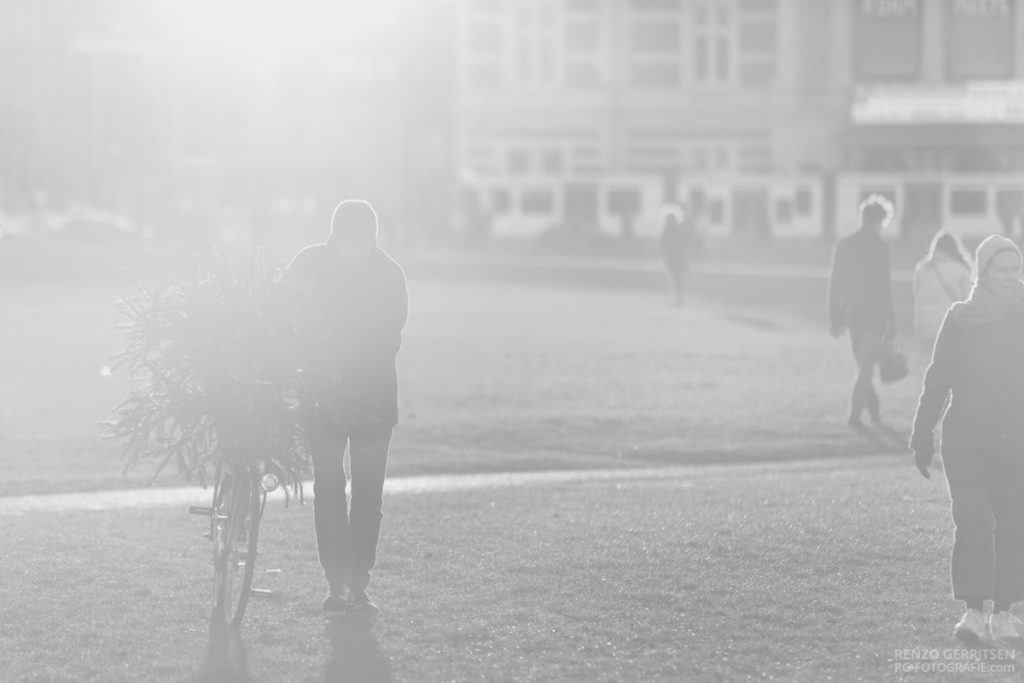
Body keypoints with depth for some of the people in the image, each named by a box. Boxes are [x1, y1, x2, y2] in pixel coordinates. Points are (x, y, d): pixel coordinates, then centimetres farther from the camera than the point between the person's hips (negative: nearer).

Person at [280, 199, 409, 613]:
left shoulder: (389, 274, -4)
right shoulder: (310, 263, -4)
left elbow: (389, 337, -6)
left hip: (373, 397, 1)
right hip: (322, 393, 0)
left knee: (368, 494, 2)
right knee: (328, 489, -5)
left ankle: (359, 583, 8)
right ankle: (338, 583, -5)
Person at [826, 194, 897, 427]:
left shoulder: (843, 246, 3)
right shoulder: (879, 248, -13)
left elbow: (834, 284, 6)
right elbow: (885, 287, -13)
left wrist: (835, 319, 12)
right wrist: (891, 321, -6)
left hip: (851, 313, 5)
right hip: (873, 315, -5)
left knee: (863, 366, 17)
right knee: (866, 369, 1)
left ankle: (875, 413, 23)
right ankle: (854, 415, -1)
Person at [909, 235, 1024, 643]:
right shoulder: (960, 319, 2)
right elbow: (937, 380, 7)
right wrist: (923, 436, 5)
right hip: (966, 439, -1)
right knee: (973, 521, -11)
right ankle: (972, 611, -8)